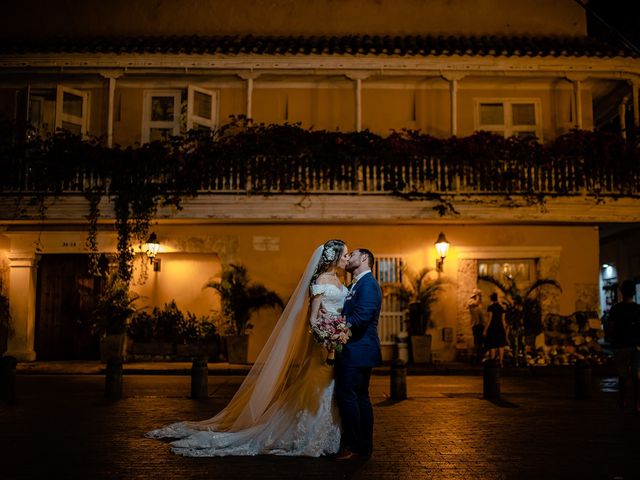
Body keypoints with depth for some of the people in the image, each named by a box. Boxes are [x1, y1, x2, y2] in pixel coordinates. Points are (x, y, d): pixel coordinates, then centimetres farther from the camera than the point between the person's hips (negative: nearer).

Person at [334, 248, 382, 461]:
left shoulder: (368, 284, -12)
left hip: (357, 350, -10)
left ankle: (352, 446, -2)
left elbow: (361, 317, -22)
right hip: (358, 351, 10)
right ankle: (364, 446, 19)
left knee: (346, 395, -9)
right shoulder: (358, 285, 19)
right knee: (360, 397, 12)